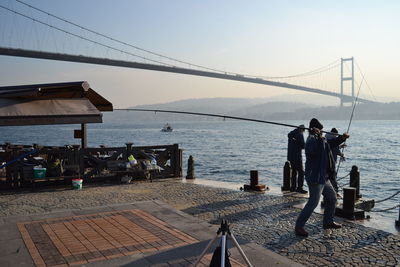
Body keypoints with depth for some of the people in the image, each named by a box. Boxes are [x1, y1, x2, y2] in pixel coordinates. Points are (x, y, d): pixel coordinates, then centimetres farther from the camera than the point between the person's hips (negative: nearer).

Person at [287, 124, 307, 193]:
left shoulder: (290, 134, 13)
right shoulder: (300, 135, -11)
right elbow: (303, 146, -13)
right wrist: (301, 146, 8)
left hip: (290, 156, 8)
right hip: (297, 156, -8)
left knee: (294, 171, 15)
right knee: (301, 172, -2)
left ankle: (293, 187, 18)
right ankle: (299, 188, -5)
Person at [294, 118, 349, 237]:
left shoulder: (321, 139, 13)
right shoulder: (312, 140, -19)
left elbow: (330, 144, 32)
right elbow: (311, 151, -40)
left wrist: (342, 138, 27)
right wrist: (318, 137, -50)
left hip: (323, 177, 11)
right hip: (315, 177, -11)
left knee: (332, 198, 21)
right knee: (313, 202, -11)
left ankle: (328, 222, 34)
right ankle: (299, 226, -5)